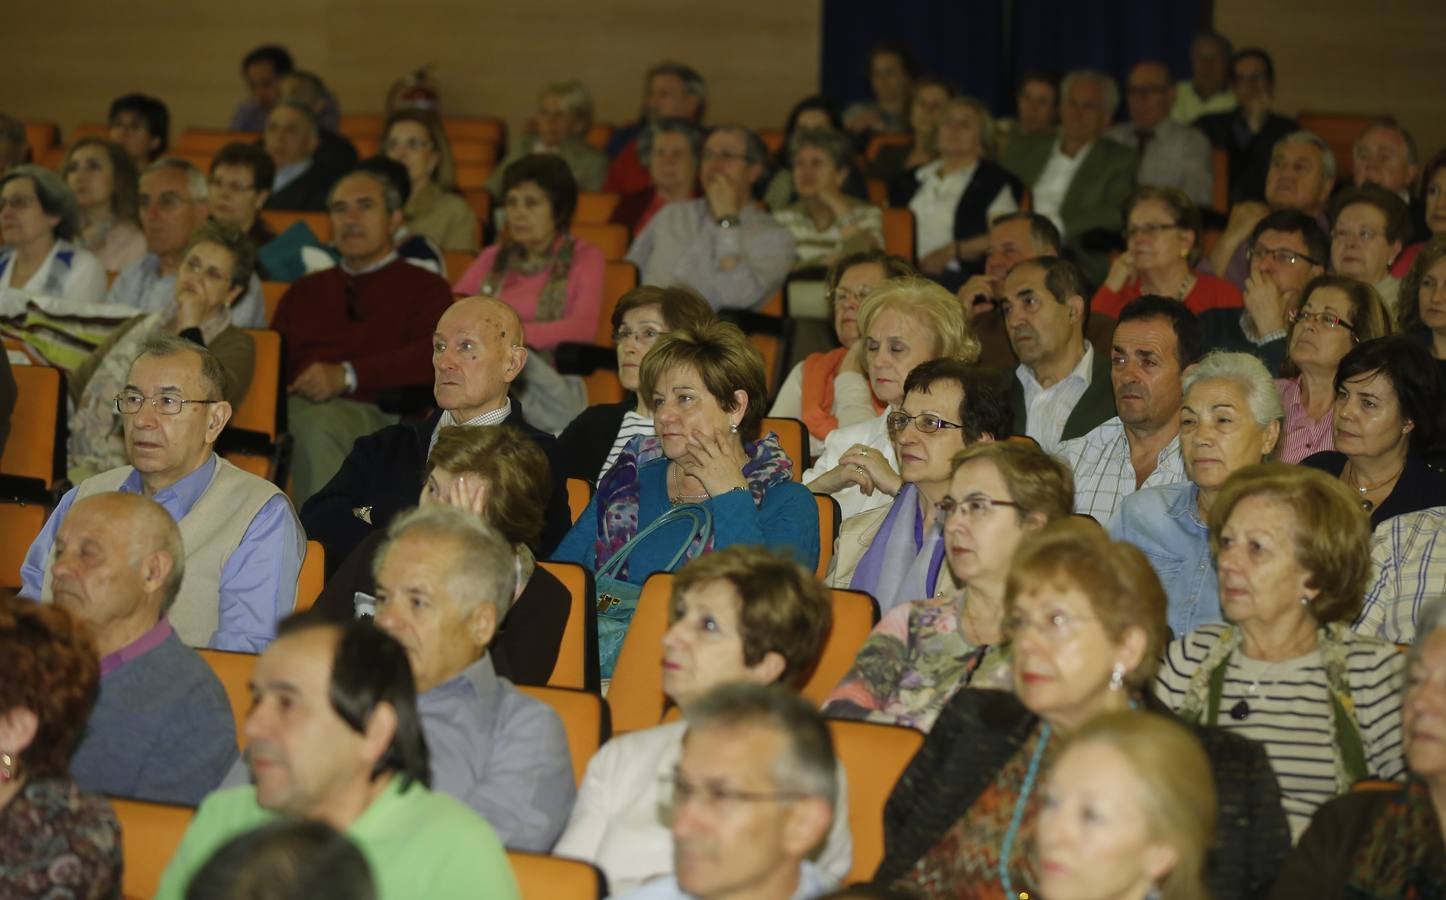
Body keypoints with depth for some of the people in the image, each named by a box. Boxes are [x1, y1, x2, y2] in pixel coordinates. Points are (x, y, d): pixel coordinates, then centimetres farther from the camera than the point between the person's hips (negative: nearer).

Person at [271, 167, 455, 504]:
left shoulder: (424, 288, 18)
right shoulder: (305, 291, 34)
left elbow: (433, 356, -2)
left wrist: (348, 375, -12)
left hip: (374, 411, -3)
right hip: (298, 407, 3)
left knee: (319, 424, -39)